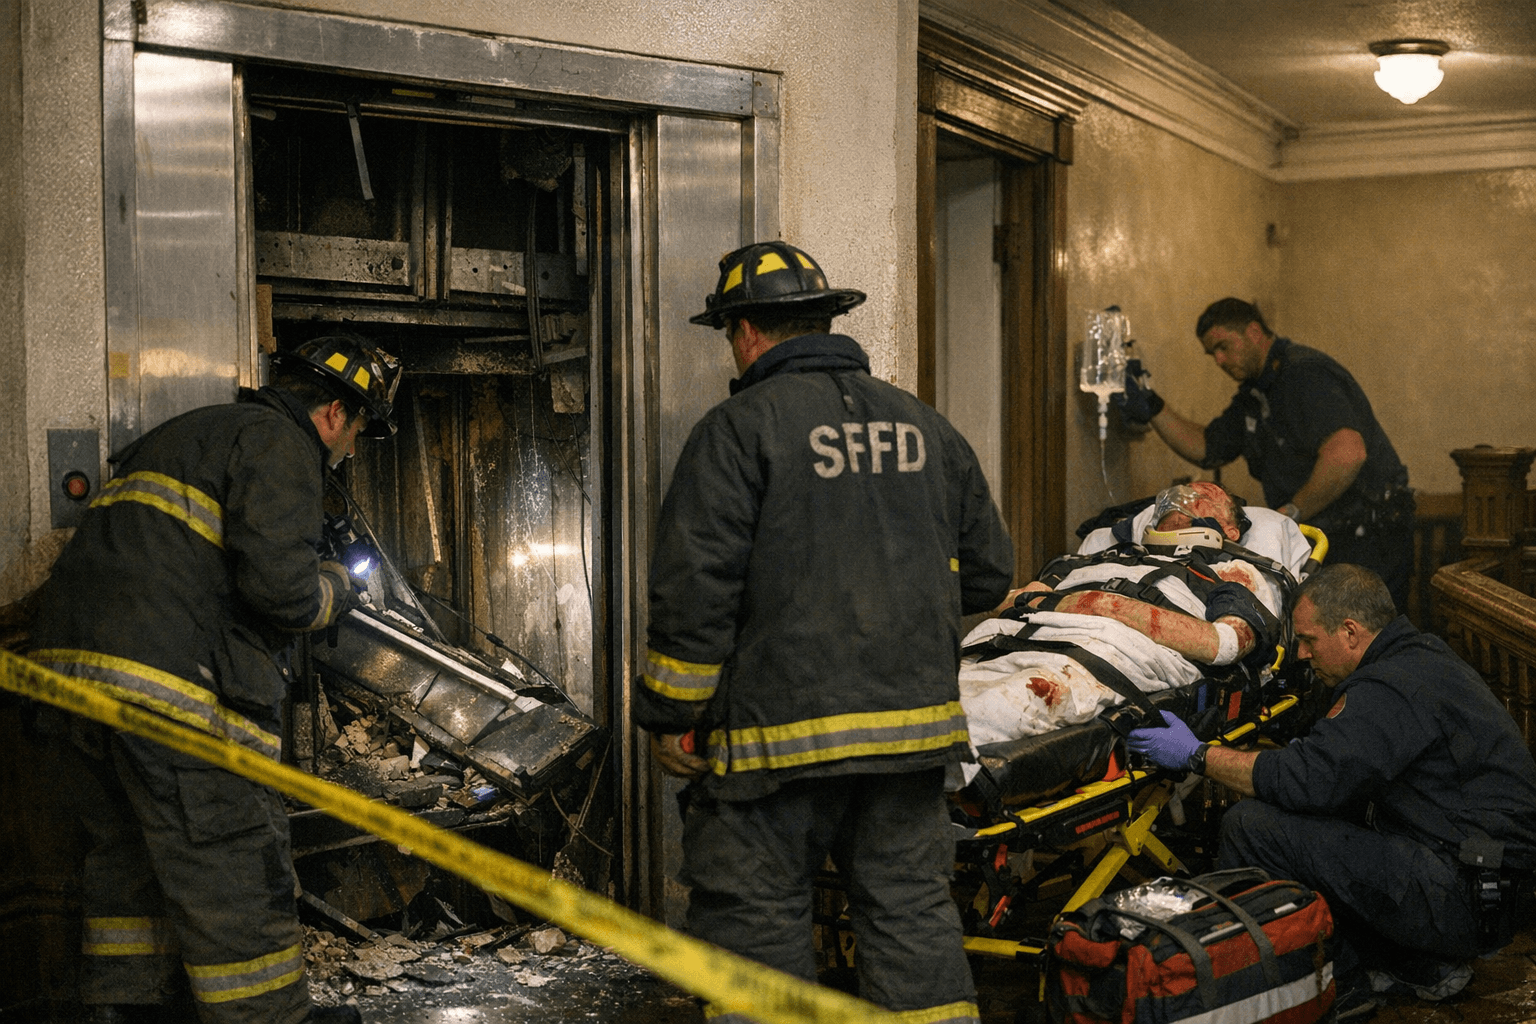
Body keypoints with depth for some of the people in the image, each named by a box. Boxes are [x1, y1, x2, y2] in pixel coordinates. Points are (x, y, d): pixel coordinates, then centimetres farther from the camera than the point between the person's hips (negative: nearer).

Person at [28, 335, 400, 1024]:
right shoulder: (279, 442, -3)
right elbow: (277, 581, -17)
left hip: (77, 657, 10)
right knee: (230, 864, -2)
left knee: (131, 852, 20)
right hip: (170, 680, -10)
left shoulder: (189, 432, 29)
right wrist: (333, 588, 4)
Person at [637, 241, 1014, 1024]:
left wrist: (668, 716, -4)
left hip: (779, 726, -5)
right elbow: (987, 573, 16)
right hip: (914, 719, 6)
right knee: (911, 907, 13)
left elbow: (694, 591, -12)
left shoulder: (737, 429, -7)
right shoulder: (925, 426, 12)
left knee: (753, 923, 4)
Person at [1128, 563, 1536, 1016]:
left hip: (1456, 902, -10)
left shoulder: (1392, 689, -17)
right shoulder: (1426, 656, 14)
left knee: (1251, 825, -16)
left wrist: (1198, 755, -13)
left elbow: (1305, 777, -22)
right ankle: (1423, 966, 14)